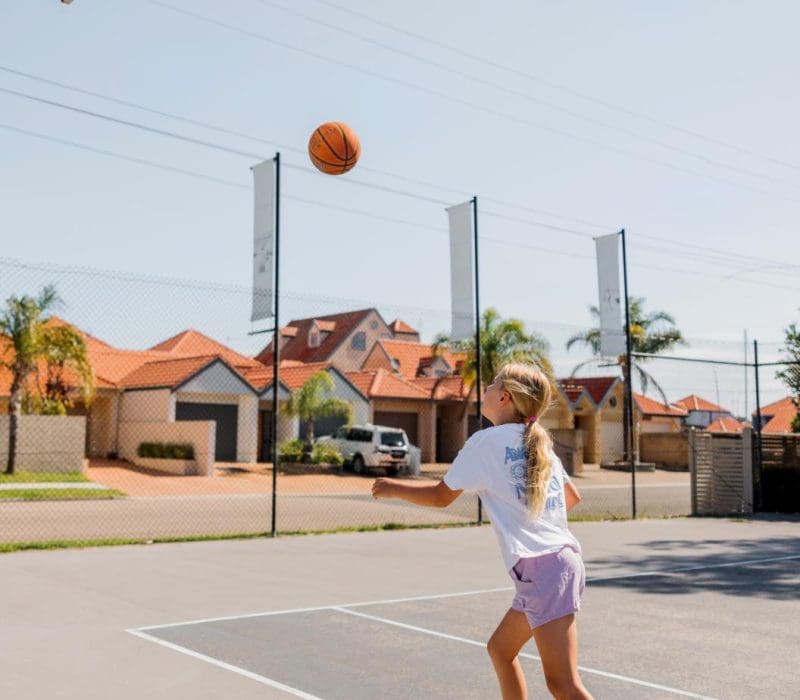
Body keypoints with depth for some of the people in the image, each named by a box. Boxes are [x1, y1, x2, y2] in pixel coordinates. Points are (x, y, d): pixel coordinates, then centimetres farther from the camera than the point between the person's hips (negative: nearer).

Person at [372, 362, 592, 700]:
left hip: (541, 569, -9)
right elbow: (572, 497, 28)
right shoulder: (540, 444, 14)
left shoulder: (486, 441, -5)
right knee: (500, 649, 22)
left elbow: (440, 496, 5)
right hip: (563, 559, 9)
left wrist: (393, 488, 20)